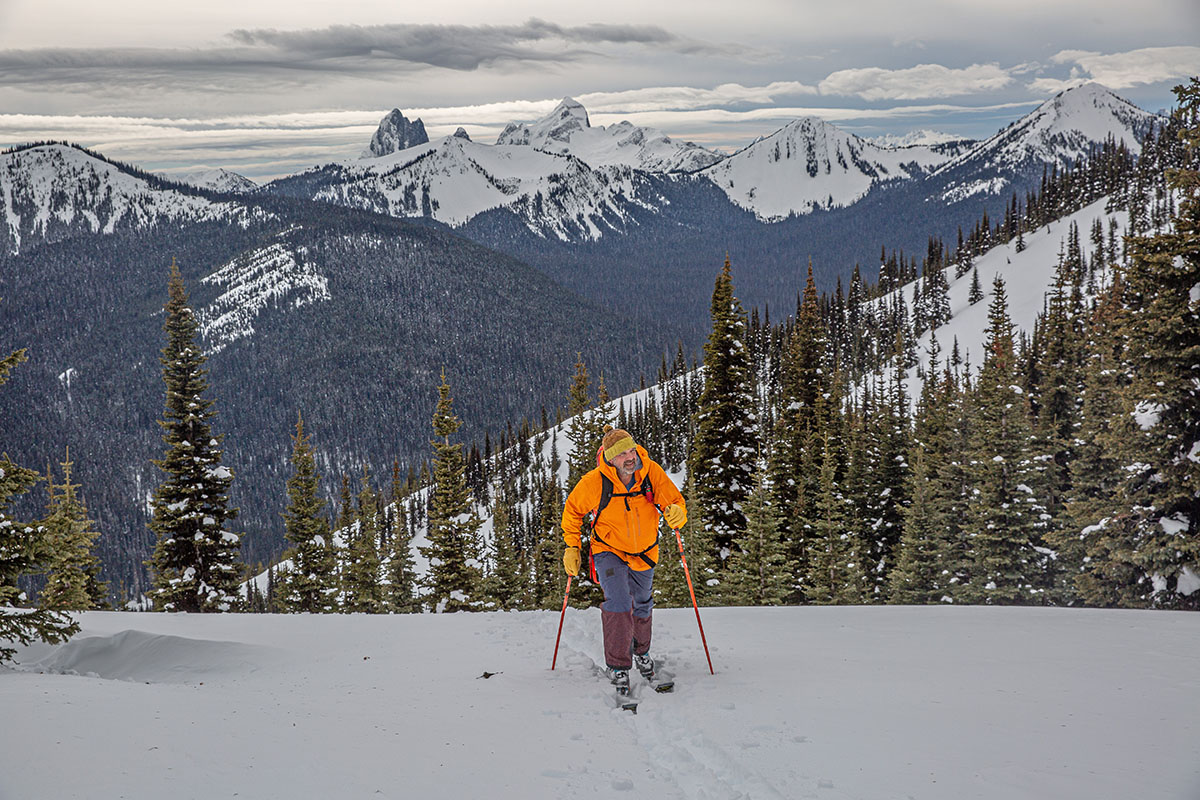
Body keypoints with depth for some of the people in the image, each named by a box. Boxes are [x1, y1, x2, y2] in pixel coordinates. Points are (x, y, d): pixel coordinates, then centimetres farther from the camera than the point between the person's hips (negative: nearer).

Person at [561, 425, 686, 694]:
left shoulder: (652, 473, -22)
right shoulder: (594, 482, -24)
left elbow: (674, 500, -15)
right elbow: (573, 510, -6)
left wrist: (676, 513, -38)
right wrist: (572, 546, -8)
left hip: (644, 552, 3)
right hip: (609, 551, -3)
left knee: (642, 606, 21)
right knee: (618, 603, -23)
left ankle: (640, 649, 50)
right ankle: (617, 665, -7)